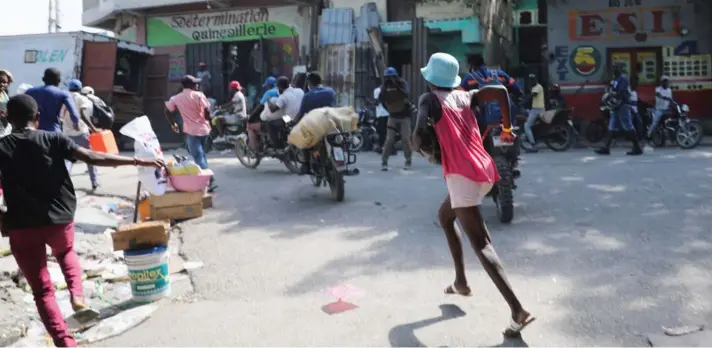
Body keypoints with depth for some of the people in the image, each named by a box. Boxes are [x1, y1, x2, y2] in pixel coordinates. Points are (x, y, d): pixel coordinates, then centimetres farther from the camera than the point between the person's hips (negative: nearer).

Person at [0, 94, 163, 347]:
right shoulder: (53, 139, -5)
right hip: (60, 219, 1)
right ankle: (77, 296, 14)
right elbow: (92, 158, -14)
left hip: (22, 227, -1)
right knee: (66, 252, 35)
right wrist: (138, 161, -14)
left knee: (42, 291, 8)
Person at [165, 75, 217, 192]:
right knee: (201, 155, 22)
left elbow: (167, 111, 5)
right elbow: (207, 110, -13)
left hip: (191, 131, -2)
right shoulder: (199, 95, -3)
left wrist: (173, 124, 19)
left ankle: (210, 180, -16)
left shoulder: (176, 98, 3)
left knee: (198, 158, -3)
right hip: (204, 129, 2)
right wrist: (207, 120, 6)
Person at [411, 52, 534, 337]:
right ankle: (461, 282, 31)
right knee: (444, 216, 28)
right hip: (483, 170, 8)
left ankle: (518, 311, -14)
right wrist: (508, 125, 19)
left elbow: (418, 135, -16)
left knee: (481, 244, -7)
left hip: (462, 175, -8)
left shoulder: (429, 99, -2)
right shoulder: (464, 95, 15)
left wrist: (421, 151, 6)